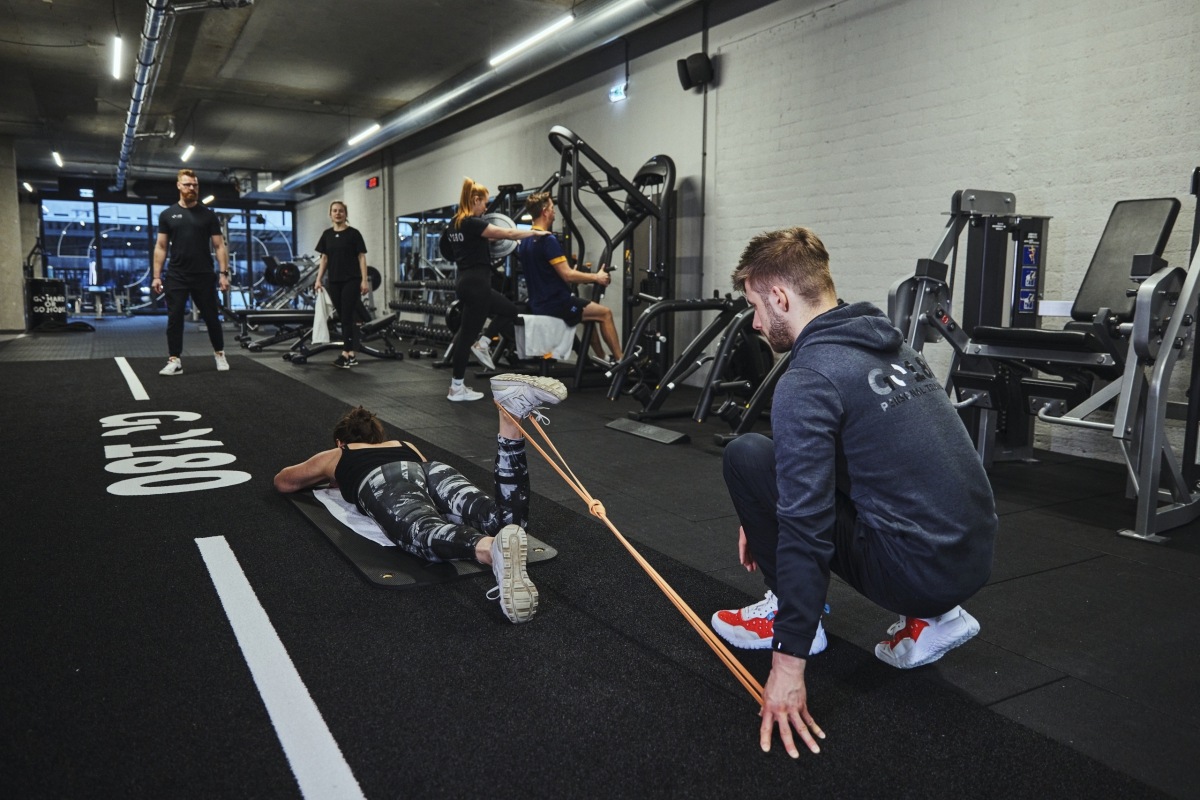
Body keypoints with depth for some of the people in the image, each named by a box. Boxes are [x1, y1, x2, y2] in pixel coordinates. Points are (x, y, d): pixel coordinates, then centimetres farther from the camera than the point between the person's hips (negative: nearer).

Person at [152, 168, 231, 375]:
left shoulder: (208, 215, 4)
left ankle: (219, 354, 24)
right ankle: (175, 361, 5)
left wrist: (224, 273, -8)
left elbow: (219, 246, 2)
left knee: (211, 317, 7)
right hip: (176, 276, 1)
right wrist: (156, 276, -2)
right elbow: (161, 247, 5)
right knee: (174, 319, 0)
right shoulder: (168, 214, 5)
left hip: (203, 276, 0)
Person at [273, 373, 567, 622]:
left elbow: (283, 482, 54)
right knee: (509, 519, -22)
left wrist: (327, 474, 70)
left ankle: (492, 549, -67)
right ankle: (509, 412, -37)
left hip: (383, 484, -3)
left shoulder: (335, 456, 39)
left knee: (426, 532, -34)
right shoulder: (405, 445, 45)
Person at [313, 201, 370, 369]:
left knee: (347, 317, -9)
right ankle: (352, 356, 10)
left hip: (351, 281, -5)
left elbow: (361, 257, -4)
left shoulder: (353, 233, -2)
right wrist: (319, 279, 6)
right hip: (334, 282, 5)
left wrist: (365, 280, -12)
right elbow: (324, 258, 13)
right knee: (343, 318, 6)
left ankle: (345, 356, -13)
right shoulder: (327, 234, 10)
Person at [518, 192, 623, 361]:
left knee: (589, 312, 27)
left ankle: (602, 359, 29)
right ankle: (620, 360, 6)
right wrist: (596, 277, -8)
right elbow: (568, 275, -22)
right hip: (555, 304, -10)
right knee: (605, 313, 1)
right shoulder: (547, 240, -20)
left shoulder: (524, 241, 9)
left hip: (538, 304, 10)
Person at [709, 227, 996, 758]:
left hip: (918, 570, -8)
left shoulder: (807, 381, -16)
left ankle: (787, 615, 12)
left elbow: (805, 528, -20)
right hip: (977, 555, 9)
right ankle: (933, 619, 17)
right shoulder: (888, 342, 12)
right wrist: (765, 518, 26)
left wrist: (788, 664, -16)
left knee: (746, 456, -4)